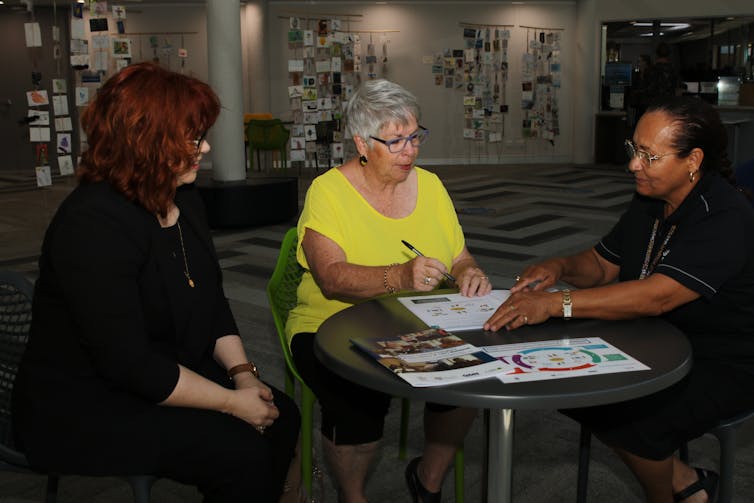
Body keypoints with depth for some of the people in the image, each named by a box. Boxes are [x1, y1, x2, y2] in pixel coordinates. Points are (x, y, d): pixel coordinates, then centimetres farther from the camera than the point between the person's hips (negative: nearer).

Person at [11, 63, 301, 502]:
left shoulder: (184, 198, 3)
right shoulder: (91, 225, -26)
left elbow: (212, 298, 9)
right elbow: (128, 364, -28)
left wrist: (241, 371, -6)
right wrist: (232, 401, -22)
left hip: (168, 372, 9)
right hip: (84, 410, -8)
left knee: (281, 416, -6)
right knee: (240, 452, -20)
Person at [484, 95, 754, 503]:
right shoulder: (649, 201, 3)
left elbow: (657, 296, -36)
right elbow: (603, 264, 11)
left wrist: (556, 303, -42)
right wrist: (559, 267, -12)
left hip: (721, 366, -8)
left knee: (634, 421, -28)